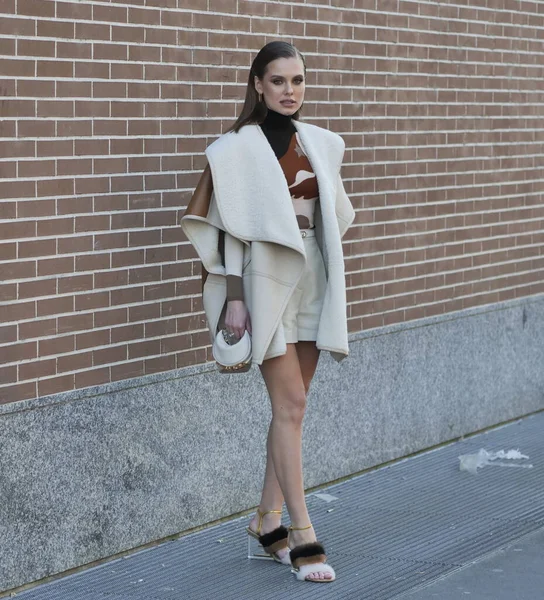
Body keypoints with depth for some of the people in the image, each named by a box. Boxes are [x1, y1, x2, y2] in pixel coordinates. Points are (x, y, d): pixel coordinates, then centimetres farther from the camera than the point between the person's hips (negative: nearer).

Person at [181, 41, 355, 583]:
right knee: (291, 403, -10)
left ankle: (267, 521, 19)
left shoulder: (321, 143, 10)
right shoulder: (237, 148, -7)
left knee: (290, 405, 9)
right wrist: (233, 298, -11)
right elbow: (228, 227, -7)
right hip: (265, 280, -6)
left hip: (311, 281, 6)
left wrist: (331, 286, 15)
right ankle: (301, 534, -6)